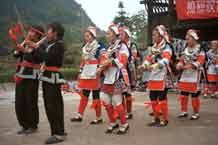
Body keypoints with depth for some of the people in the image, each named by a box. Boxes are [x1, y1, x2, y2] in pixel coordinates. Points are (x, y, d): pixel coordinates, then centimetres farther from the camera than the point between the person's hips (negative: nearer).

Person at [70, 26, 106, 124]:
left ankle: (99, 118, 9)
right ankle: (80, 115, 13)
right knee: (84, 95, 8)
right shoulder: (85, 47, 16)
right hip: (86, 73, 7)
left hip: (95, 73, -7)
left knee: (95, 95, -1)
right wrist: (81, 71, 19)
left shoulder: (99, 46, -6)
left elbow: (103, 60, -11)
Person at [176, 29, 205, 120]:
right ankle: (184, 111, 18)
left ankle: (196, 113, 10)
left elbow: (199, 62, -15)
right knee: (183, 93, 7)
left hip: (194, 75, -6)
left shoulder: (200, 50, -5)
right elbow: (182, 60, 16)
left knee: (194, 95, -3)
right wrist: (179, 65, -9)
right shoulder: (186, 49, 15)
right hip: (185, 75, 6)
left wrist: (186, 66, -25)